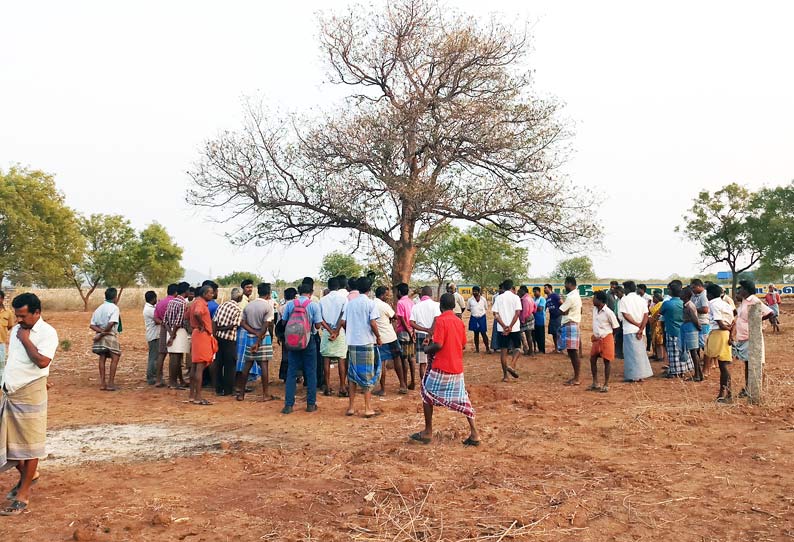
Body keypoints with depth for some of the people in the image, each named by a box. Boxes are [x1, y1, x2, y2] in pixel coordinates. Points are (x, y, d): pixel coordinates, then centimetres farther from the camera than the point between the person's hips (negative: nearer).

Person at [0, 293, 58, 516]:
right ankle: (27, 475, 38)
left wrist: (25, 339, -16)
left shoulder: (47, 332, -13)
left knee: (29, 443, 2)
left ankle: (23, 495, 9)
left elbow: (42, 361, -25)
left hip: (30, 395, -7)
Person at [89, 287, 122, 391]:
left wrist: (101, 332, -7)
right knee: (115, 358, 0)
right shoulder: (114, 308, -8)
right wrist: (102, 334, -13)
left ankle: (102, 383, 12)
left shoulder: (99, 308, 12)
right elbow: (111, 323, -22)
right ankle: (110, 383, -6)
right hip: (111, 336, -6)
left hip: (100, 337, 7)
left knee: (102, 358, 10)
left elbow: (92, 325, 4)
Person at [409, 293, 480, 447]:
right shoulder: (459, 322, 7)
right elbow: (463, 345, 12)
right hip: (457, 368, 6)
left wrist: (427, 349, -1)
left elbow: (438, 345, -19)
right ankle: (474, 433, 2)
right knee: (462, 399, 9)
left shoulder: (440, 320, -12)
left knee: (428, 395, 10)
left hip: (441, 367, -6)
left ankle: (428, 432, 14)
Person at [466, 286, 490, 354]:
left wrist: (481, 312, -2)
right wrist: (473, 311, -3)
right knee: (476, 334, 8)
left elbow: (486, 308, 8)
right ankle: (477, 349, 17)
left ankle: (487, 348, 7)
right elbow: (468, 308, 11)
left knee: (483, 333, -1)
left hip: (482, 318, -2)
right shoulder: (470, 300, 0)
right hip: (474, 318, 2)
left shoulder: (483, 299, -2)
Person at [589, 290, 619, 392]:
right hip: (596, 338, 7)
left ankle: (606, 385, 10)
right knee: (592, 360, 7)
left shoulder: (608, 312, -18)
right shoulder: (594, 309, 3)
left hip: (606, 339, -7)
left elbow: (615, 327, -9)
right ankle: (595, 383, 18)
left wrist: (608, 336, 1)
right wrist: (595, 335, 14)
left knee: (606, 361, 1)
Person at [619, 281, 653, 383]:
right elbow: (646, 316, -1)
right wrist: (641, 329, -7)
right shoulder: (642, 300, 9)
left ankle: (633, 376, -1)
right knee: (640, 352, 13)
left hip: (629, 330, -5)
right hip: (640, 330, 5)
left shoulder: (624, 299, -3)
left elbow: (626, 315, -12)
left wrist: (637, 325, -8)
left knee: (631, 353, 0)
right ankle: (641, 374, 16)